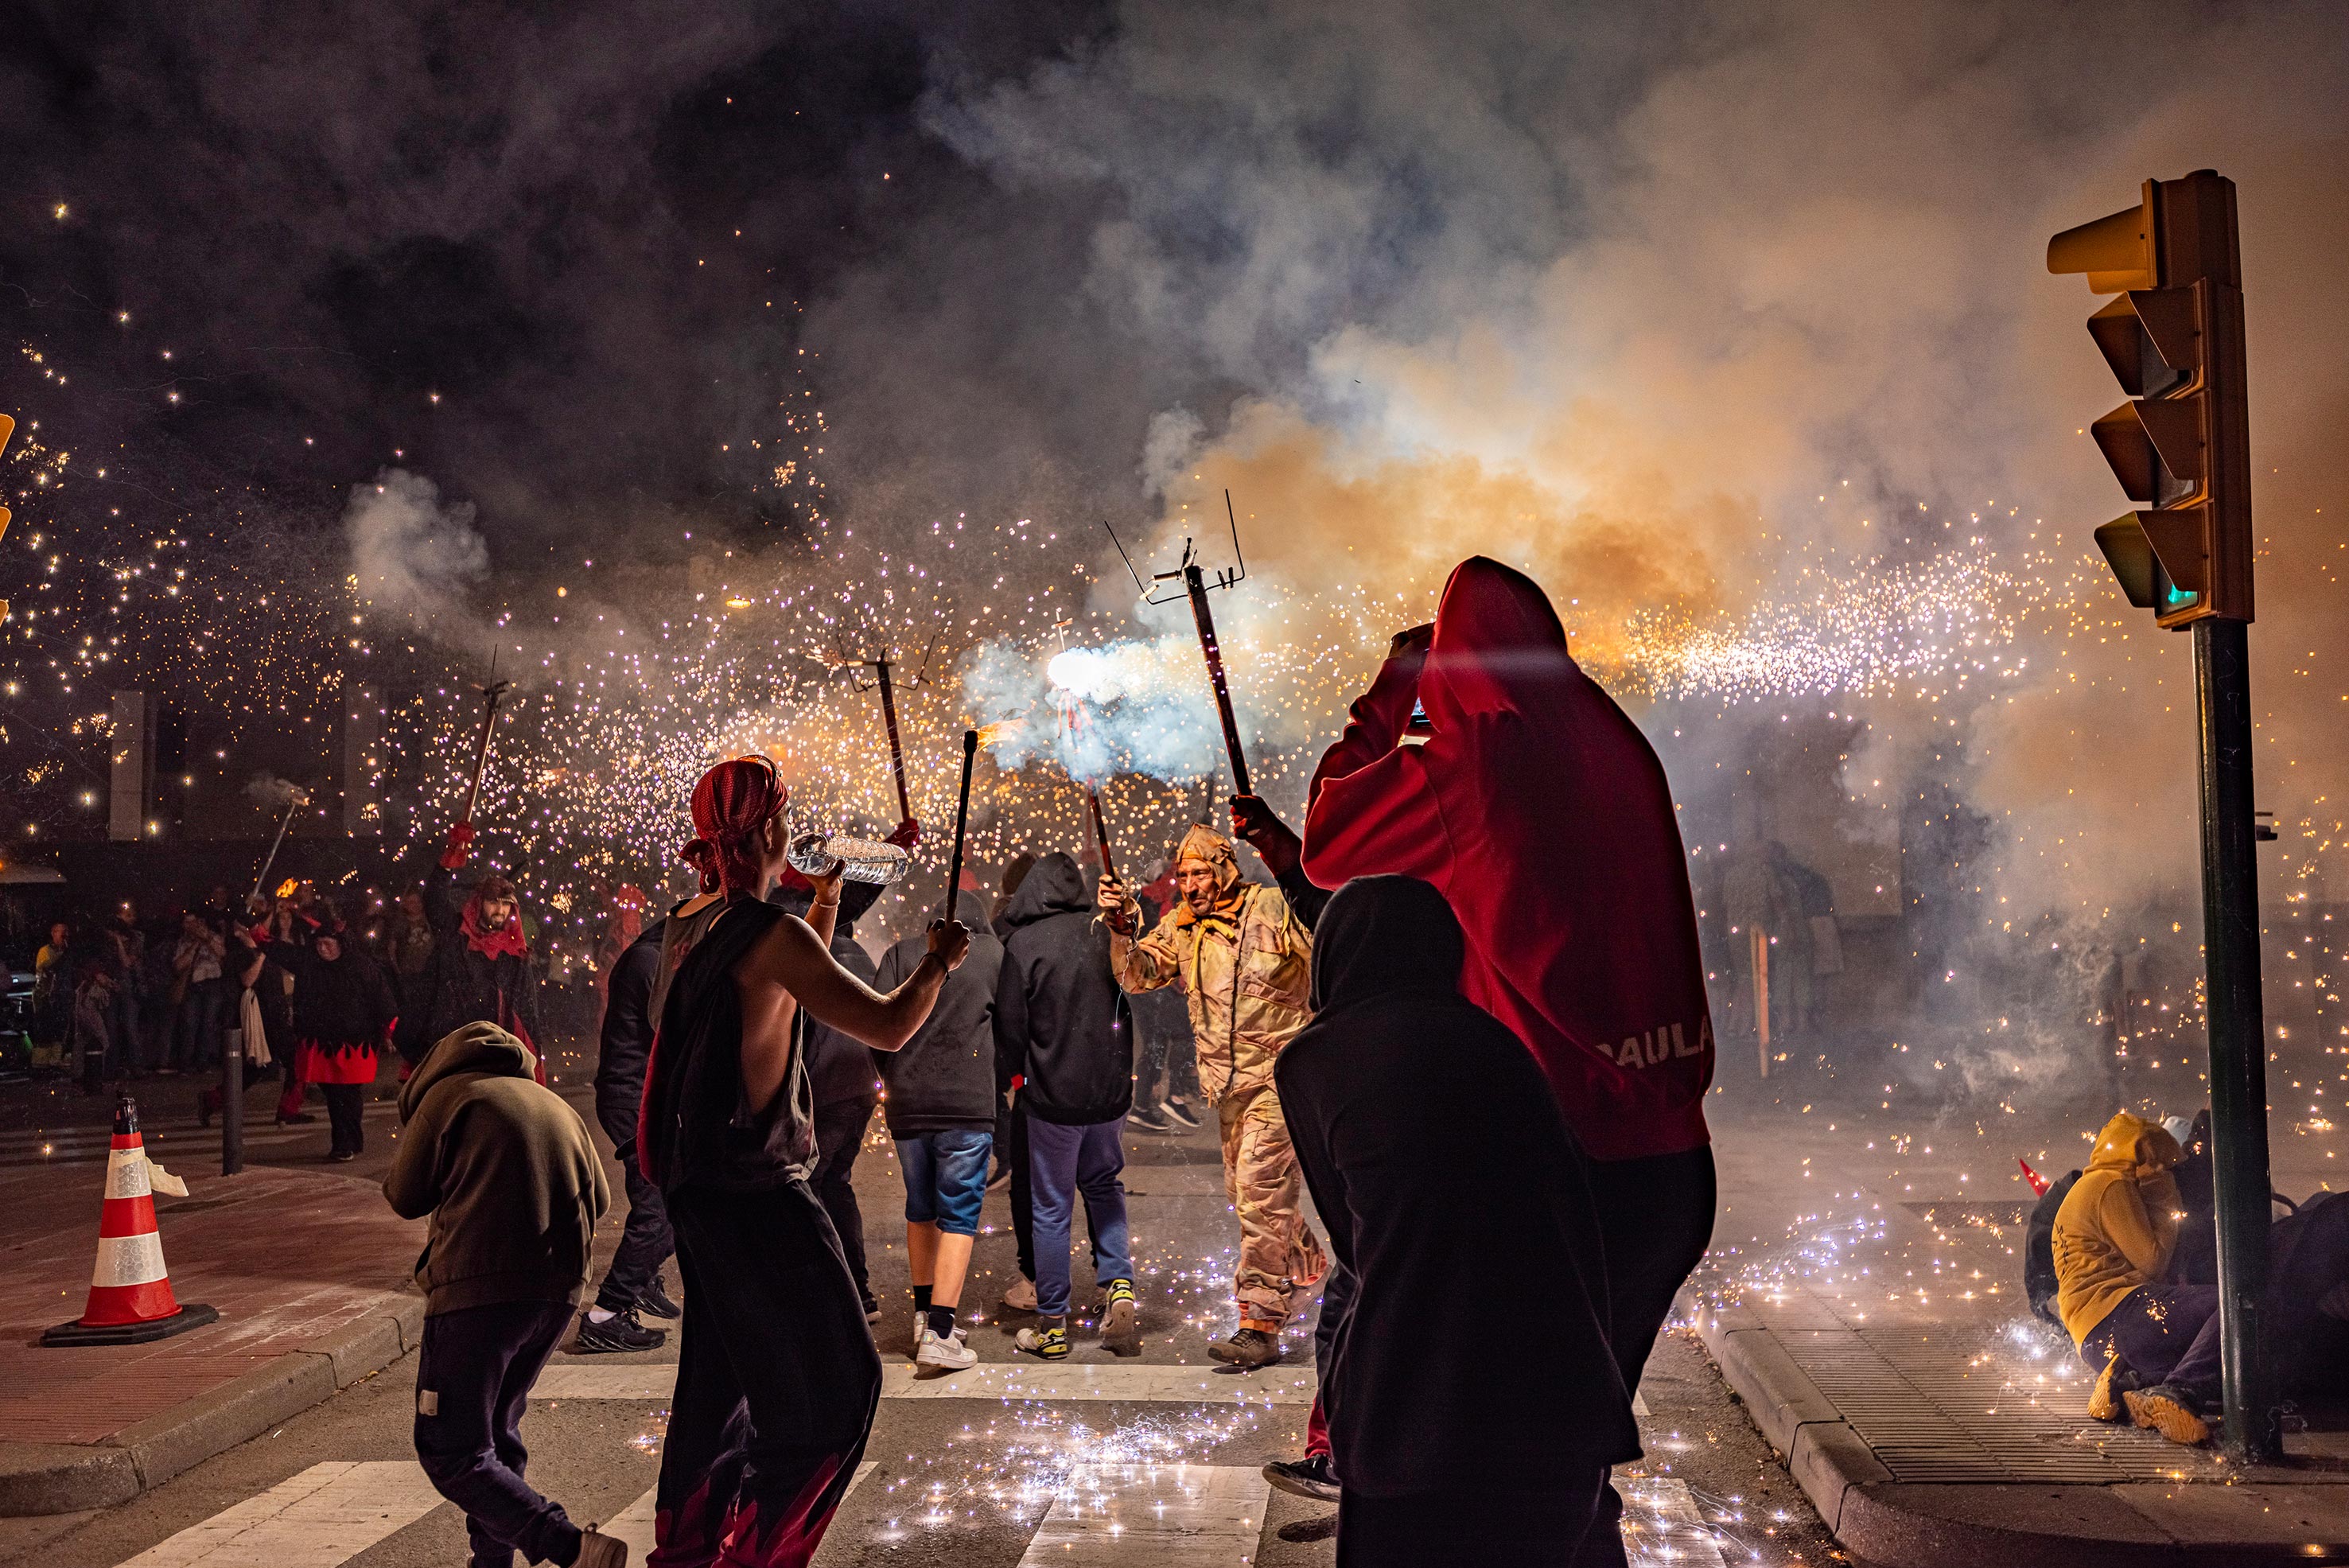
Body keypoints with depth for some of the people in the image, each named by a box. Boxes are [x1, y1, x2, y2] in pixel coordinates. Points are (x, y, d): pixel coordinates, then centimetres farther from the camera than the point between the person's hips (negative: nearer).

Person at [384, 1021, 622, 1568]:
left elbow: (406, 1198, 5)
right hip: (560, 1287, 7)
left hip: (479, 1286, -7)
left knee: (450, 1451, -5)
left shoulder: (447, 1093, 4)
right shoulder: (556, 1106, 21)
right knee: (497, 1433, 22)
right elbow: (599, 1199, 21)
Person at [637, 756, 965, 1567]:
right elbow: (888, 1026, -19)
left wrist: (826, 902, 29)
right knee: (836, 1381, 1)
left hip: (703, 1188, 9)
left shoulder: (704, 932, 10)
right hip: (756, 1195, -9)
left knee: (723, 1371, 20)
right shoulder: (774, 935, -18)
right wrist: (939, 960, -2)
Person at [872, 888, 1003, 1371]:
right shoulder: (993, 951, 5)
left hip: (906, 1104, 3)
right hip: (969, 1102, -3)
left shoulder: (902, 954, 8)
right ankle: (939, 1335, -7)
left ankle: (924, 1316, 25)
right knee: (959, 1217, 0)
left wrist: (890, 1079, 14)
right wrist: (1002, 1077, 24)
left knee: (920, 1210, 19)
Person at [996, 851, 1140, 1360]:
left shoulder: (1023, 943, -12)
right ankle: (1119, 1287, 6)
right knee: (1104, 1187, 23)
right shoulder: (1105, 933, -1)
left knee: (1051, 1208, 6)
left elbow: (1010, 1022, -8)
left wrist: (1012, 1073, 9)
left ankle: (1052, 1327, 12)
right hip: (1110, 1090, 4)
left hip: (1051, 1094, -4)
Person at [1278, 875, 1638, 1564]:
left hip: (1422, 1417, -4)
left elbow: (1353, 1239, 11)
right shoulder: (1494, 1041, 13)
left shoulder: (1313, 1061, 3)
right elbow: (1577, 1223, 12)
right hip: (1563, 1403, 4)